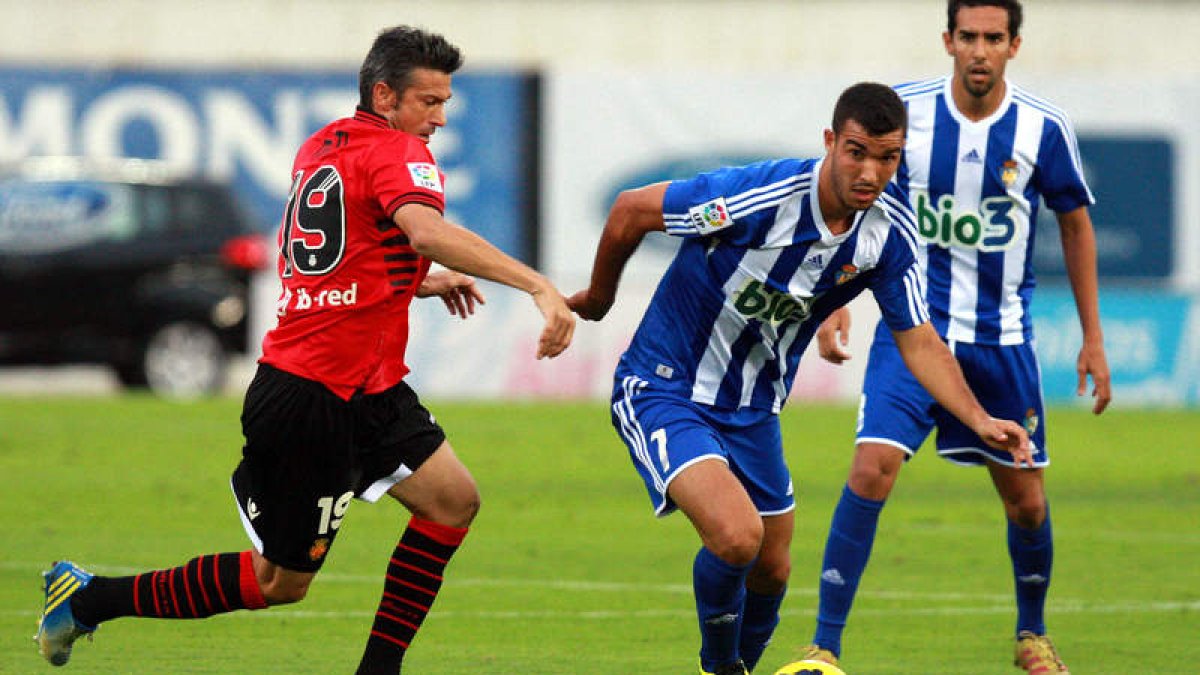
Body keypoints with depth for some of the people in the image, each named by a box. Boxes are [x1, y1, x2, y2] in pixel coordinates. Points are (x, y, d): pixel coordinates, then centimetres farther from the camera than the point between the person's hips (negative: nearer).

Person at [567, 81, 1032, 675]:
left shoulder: (890, 233, -10)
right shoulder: (758, 195, -28)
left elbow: (919, 342, -2)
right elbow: (630, 210, -16)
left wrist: (980, 420, -17)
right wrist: (598, 298, 2)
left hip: (753, 413, 6)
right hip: (663, 392, -6)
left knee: (770, 571, 13)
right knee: (737, 535, -25)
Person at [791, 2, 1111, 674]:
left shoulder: (1044, 129, -8)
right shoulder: (904, 111, -8)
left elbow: (1076, 224, 7)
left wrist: (1093, 339, 8)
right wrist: (838, 301, -1)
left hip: (1003, 338, 1)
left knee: (1026, 499, 8)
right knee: (873, 466, -20)